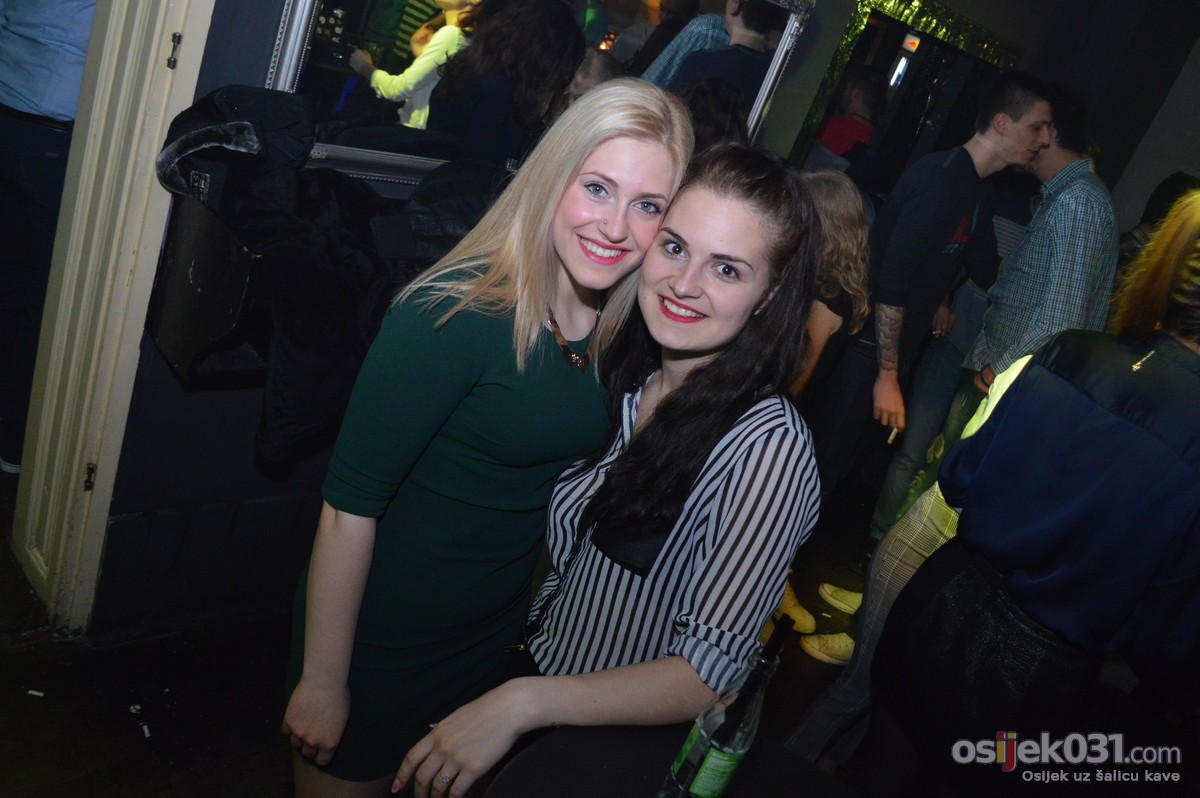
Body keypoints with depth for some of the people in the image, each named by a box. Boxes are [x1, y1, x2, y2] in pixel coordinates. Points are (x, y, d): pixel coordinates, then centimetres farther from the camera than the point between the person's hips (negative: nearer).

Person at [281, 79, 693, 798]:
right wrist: (322, 683, -16)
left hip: (494, 637, 6)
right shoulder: (456, 316, -26)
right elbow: (349, 508, -22)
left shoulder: (624, 331, -6)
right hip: (380, 635, -5)